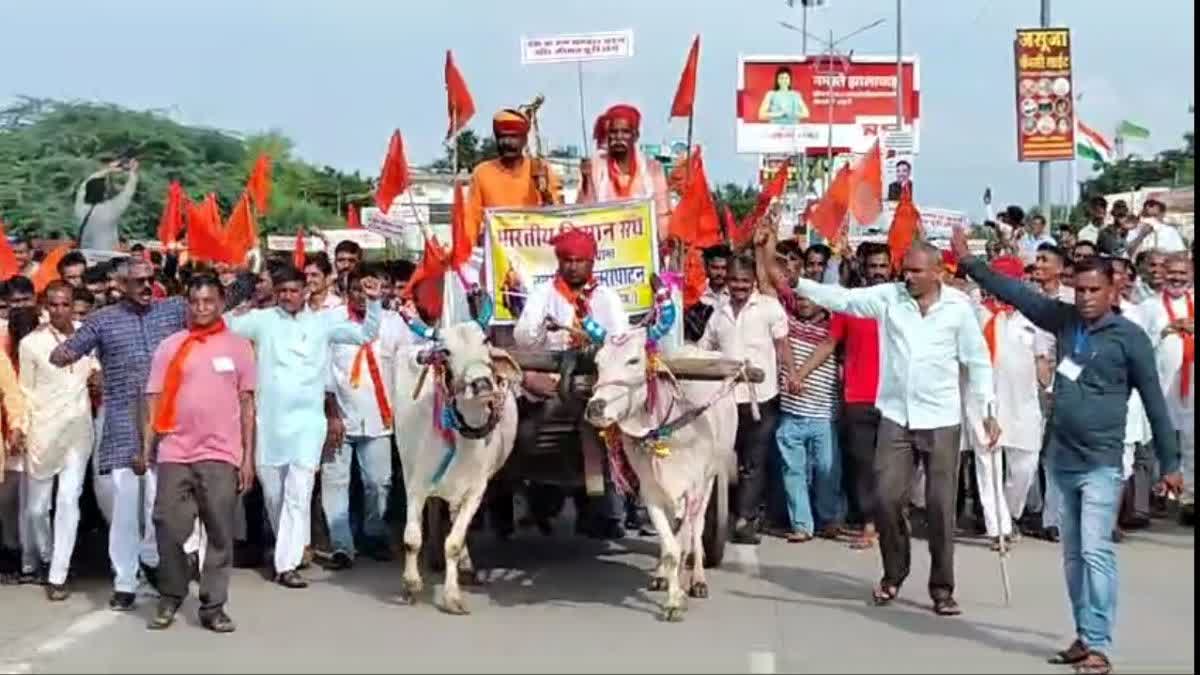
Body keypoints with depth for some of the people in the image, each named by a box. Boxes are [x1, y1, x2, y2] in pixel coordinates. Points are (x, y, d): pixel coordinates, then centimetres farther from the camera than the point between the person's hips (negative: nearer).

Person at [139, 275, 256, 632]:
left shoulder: (238, 346, 5)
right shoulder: (169, 346, 5)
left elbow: (246, 404, 6)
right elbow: (154, 401, 5)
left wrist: (248, 456, 2)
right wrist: (145, 450, -2)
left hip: (221, 455, 0)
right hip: (174, 454, 1)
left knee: (220, 534, 2)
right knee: (169, 529, -1)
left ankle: (213, 606, 10)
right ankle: (169, 598, 16)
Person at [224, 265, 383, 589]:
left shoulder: (322, 321, 7)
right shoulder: (262, 320, 6)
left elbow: (365, 334, 6)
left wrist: (373, 302, -7)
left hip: (308, 419, -1)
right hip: (268, 419, 1)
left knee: (299, 492, -10)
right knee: (272, 492, 11)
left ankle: (286, 565, -10)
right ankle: (290, 548, 32)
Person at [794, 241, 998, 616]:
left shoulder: (958, 306, -3)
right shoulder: (888, 297, 1)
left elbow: (978, 360, 1)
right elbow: (841, 298, -1)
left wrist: (988, 410, -2)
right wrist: (797, 284, -11)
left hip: (941, 420, -2)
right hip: (895, 416, 2)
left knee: (940, 506, 1)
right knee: (887, 499, -1)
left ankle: (942, 588, 12)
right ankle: (894, 573, 20)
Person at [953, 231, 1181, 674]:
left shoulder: (1129, 336, -8)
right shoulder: (1064, 319, 4)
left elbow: (1154, 401, -4)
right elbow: (1016, 293, 12)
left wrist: (1169, 463, -2)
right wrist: (969, 262, 10)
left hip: (1101, 462, -5)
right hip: (1062, 458, 6)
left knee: (1095, 551, -11)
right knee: (1073, 554, 10)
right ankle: (1083, 637, 18)